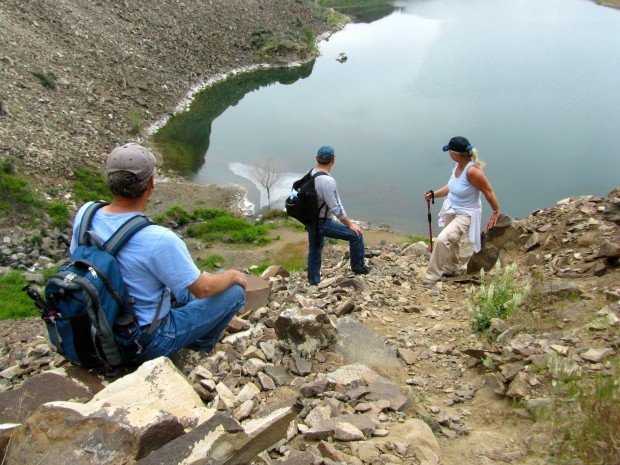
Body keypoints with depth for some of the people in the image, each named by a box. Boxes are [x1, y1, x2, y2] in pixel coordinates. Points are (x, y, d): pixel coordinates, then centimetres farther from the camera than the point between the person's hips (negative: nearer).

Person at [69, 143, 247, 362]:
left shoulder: (85, 214, -14)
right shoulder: (158, 239, -34)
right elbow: (203, 288, -20)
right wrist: (232, 276, 2)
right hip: (145, 344, -7)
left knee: (181, 291, 29)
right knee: (235, 291, 4)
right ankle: (199, 346, 25)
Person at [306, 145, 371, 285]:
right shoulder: (327, 181, -27)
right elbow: (336, 209, -23)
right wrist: (350, 225, -10)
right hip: (322, 223, -9)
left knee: (314, 252, 21)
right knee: (356, 234, 0)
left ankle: (313, 283, 33)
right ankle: (358, 267, 14)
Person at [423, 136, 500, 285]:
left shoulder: (472, 171, -30)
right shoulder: (457, 165, -5)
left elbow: (488, 192, -20)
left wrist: (496, 212, -11)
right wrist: (433, 194, 2)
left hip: (465, 214, -9)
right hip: (450, 210, 9)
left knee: (442, 239, -23)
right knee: (451, 241, 25)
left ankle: (433, 276, -9)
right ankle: (451, 268, 50)